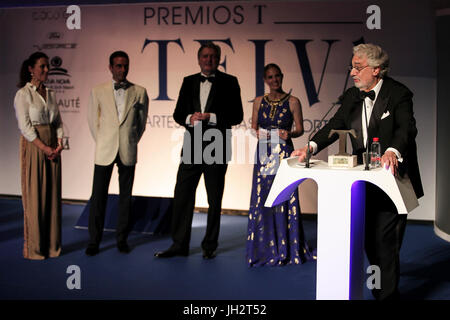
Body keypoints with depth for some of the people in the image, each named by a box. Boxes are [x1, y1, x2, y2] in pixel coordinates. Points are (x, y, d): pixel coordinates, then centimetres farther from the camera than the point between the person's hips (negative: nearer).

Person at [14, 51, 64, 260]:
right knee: (34, 196, -3)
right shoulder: (23, 94, -5)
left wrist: (59, 143, -2)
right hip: (33, 147, -6)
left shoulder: (50, 94, 14)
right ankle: (33, 248, 6)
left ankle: (51, 244, 16)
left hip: (52, 147, 6)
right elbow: (25, 126, -12)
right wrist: (44, 147, -17)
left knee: (52, 194, 7)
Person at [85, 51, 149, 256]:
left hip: (128, 152, 0)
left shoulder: (139, 92, 3)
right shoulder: (98, 92, 4)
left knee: (126, 196, 7)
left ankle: (122, 238, 18)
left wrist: (132, 142, 9)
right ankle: (94, 240, 11)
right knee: (98, 196, 1)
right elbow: (93, 121, 11)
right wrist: (102, 143, 8)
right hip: (104, 152, 0)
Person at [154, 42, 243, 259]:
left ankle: (210, 246, 17)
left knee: (215, 200, 6)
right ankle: (179, 244, 10)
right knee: (182, 195, 1)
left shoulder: (229, 82, 1)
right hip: (192, 147, 3)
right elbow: (178, 113, 10)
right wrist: (190, 118, -11)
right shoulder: (189, 82, 12)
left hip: (216, 148, -3)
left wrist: (211, 117, -16)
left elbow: (237, 116, -5)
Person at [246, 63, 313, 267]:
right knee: (261, 198, 2)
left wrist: (289, 134, -17)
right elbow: (253, 128, 15)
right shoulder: (259, 102, 11)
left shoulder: (293, 101, 2)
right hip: (264, 153, 3)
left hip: (284, 153, -3)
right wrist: (257, 133, -7)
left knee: (284, 198, -4)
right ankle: (264, 248, 13)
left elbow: (300, 129, 3)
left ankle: (285, 249, 7)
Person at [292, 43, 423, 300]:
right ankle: (381, 289, 33)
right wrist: (311, 147, -13)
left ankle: (388, 294, 12)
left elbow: (407, 127, -25)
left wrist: (392, 151, -46)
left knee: (384, 241, -5)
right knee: (370, 240, 15)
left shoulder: (398, 94, -11)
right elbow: (336, 125, 4)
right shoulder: (352, 96, 8)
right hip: (363, 183, 6)